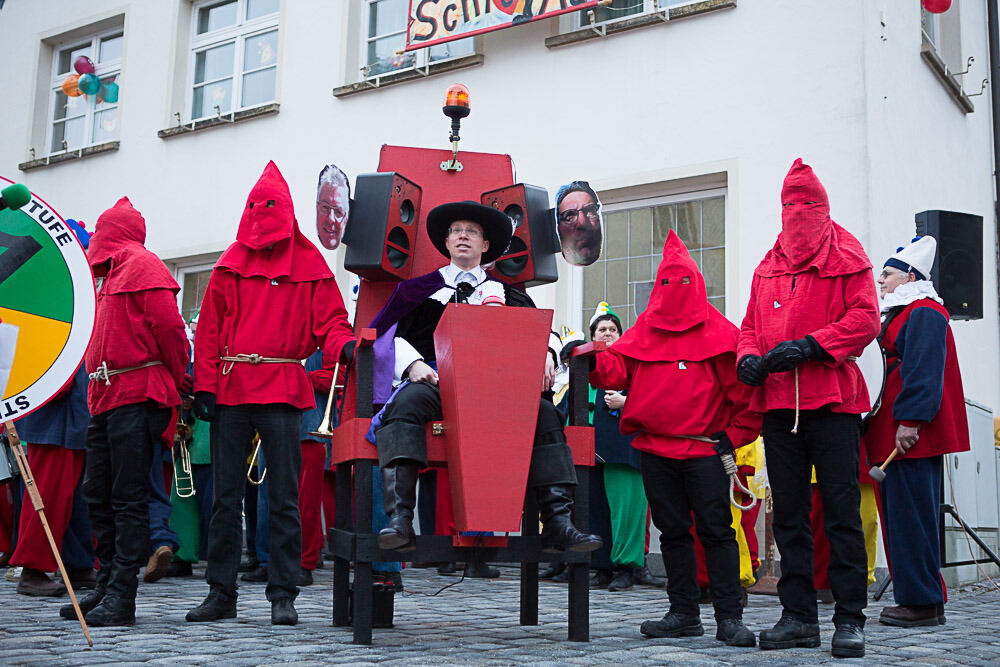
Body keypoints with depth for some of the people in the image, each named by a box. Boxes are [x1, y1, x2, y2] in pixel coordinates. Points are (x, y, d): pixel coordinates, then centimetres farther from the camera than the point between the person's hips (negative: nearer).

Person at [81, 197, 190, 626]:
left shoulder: (142, 264, -5)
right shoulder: (110, 273, 22)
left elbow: (169, 326, -12)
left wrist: (174, 382, -2)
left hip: (137, 397, -9)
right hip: (106, 398, 9)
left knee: (128, 498, -7)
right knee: (98, 495, 10)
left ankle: (122, 597, -4)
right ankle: (107, 586, 20)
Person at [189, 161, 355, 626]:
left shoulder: (309, 266, 6)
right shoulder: (230, 266, 11)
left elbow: (329, 322, 3)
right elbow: (209, 330, 8)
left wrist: (345, 345, -20)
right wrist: (204, 387, -1)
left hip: (282, 393, -2)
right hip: (230, 392, 3)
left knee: (283, 497, -1)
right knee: (225, 496, 6)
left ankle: (283, 596, 6)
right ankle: (221, 593, 15)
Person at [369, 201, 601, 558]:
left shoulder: (506, 293, 24)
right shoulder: (422, 288, 22)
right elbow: (395, 335, 11)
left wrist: (546, 352, -6)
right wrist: (413, 364, -10)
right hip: (436, 380, -1)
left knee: (544, 412, -26)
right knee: (406, 403, -36)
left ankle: (557, 522, -31)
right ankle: (399, 520, -44)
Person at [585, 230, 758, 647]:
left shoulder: (718, 333, 0)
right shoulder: (646, 330, 12)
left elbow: (744, 389, -1)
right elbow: (618, 369, 4)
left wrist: (734, 436, -4)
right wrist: (592, 359, -15)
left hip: (705, 449, -4)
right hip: (655, 448, 4)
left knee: (716, 530, -3)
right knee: (672, 530, 10)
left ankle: (729, 618, 2)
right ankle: (684, 614, 19)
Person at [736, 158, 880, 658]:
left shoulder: (846, 257, 4)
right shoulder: (769, 266, 19)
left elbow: (865, 318, -8)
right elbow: (751, 325, 20)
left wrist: (807, 346, -18)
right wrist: (748, 358, -2)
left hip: (832, 400, -5)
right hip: (779, 405, 5)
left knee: (841, 512, -4)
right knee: (789, 514, 7)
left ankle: (850, 619, 3)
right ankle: (799, 616, 14)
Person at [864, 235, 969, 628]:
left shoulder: (923, 312, -8)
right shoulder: (901, 314, 23)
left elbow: (923, 371, -18)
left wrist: (910, 420, -23)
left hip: (912, 434, -10)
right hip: (897, 432, 10)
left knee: (911, 516, -7)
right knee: (903, 514, 11)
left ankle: (922, 603, -1)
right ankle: (923, 599, 18)